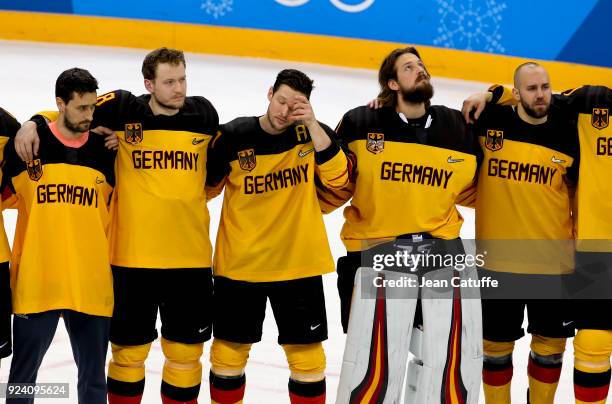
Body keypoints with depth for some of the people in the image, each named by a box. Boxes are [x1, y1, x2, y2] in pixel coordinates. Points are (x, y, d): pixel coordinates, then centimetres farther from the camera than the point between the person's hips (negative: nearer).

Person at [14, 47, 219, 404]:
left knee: (186, 348, 11)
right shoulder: (122, 108, -7)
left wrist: (191, 194, 4)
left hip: (190, 256, 2)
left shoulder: (203, 112, 0)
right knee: (129, 348, 9)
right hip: (132, 256, -2)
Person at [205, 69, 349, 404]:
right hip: (239, 262, 0)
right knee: (229, 349, 9)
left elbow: (338, 178, -20)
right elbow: (207, 187, 5)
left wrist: (312, 125, -24)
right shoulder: (233, 136, -7)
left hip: (298, 262, 0)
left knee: (306, 353, 5)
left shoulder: (313, 133, -4)